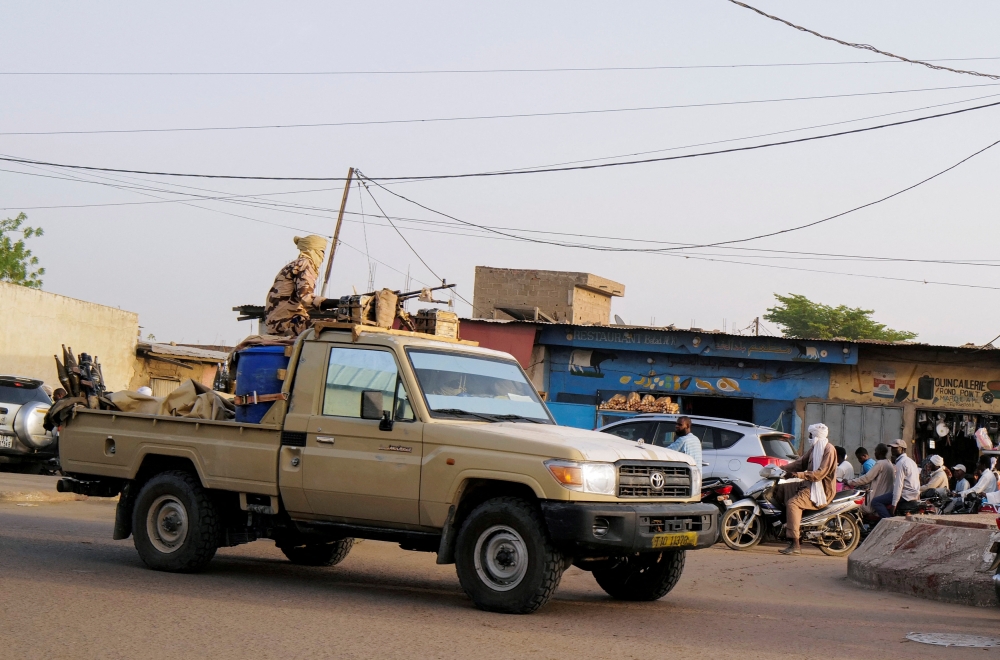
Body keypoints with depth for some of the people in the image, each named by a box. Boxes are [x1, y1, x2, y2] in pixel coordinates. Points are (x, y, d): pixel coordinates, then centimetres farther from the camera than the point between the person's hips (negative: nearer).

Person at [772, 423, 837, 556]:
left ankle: (795, 545, -33)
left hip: (822, 490, -10)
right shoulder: (814, 448, 14)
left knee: (793, 503, -29)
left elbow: (819, 474, -24)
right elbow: (801, 462, 16)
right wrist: (782, 469, 3)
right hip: (809, 484, 10)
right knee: (780, 489, 6)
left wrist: (796, 474, -31)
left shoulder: (828, 450, -15)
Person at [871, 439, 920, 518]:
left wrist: (894, 504, -22)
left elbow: (899, 484, -19)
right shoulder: (910, 461, 19)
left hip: (906, 496, -10)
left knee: (876, 502, -14)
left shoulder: (900, 463, -13)